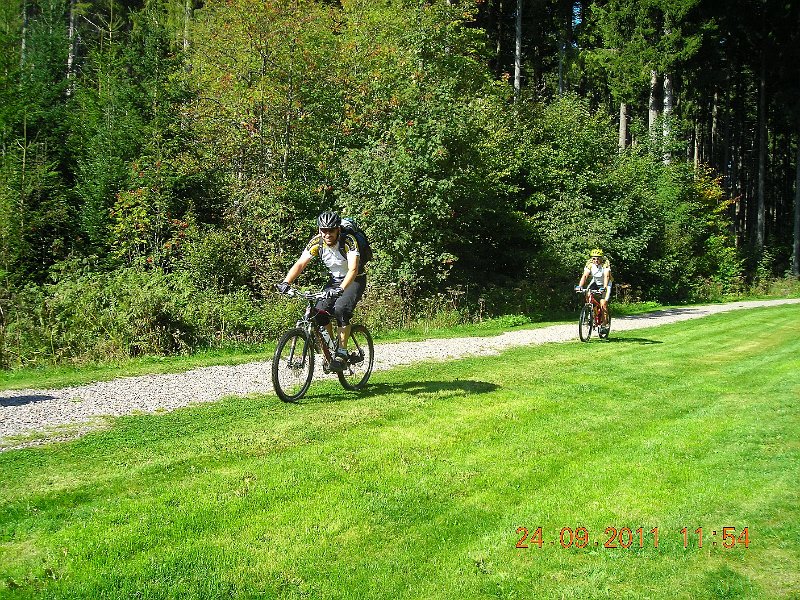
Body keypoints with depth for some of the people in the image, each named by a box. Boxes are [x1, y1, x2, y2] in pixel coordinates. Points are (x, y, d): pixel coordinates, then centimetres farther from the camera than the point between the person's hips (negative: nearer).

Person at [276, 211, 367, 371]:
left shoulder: (349, 241, -27)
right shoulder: (316, 242, -14)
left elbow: (353, 269, -37)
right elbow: (300, 263, -19)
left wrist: (340, 289, -53)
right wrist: (286, 282, -36)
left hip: (355, 280, -5)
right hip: (335, 280, 5)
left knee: (341, 308, -30)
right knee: (319, 311, -15)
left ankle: (342, 353, -19)